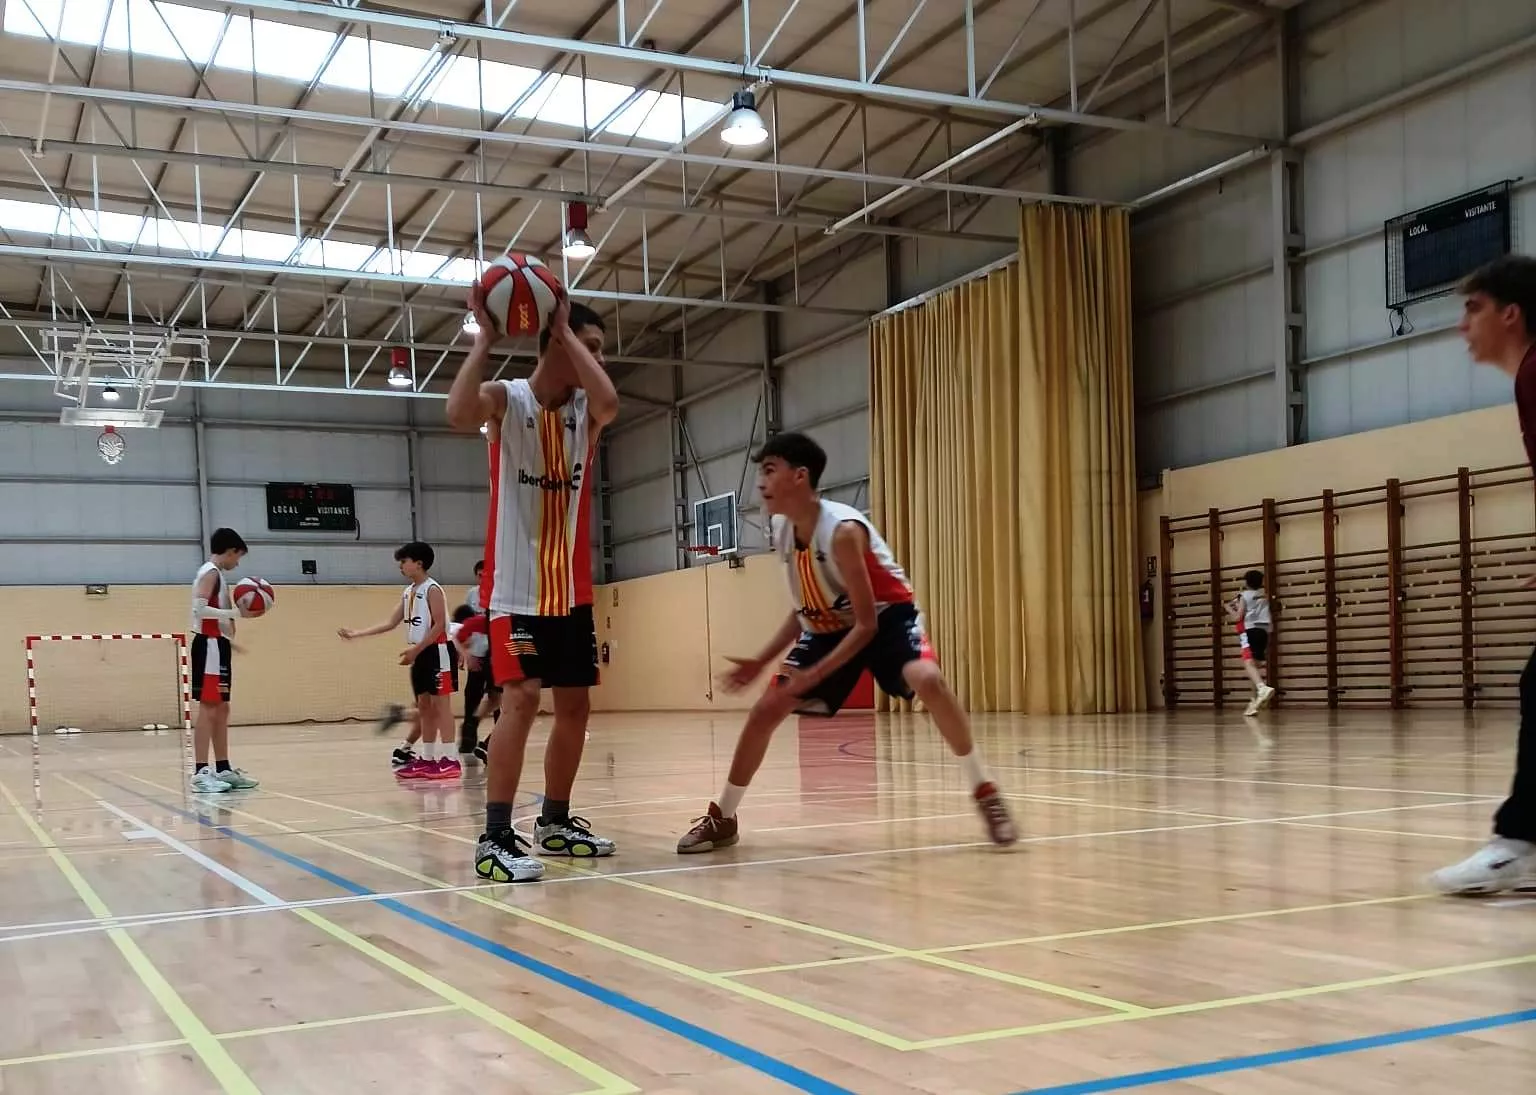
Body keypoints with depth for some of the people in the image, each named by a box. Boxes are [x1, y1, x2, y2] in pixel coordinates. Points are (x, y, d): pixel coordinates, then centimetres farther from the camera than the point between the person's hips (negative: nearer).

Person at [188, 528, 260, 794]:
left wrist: (229, 640, 25)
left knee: (221, 709, 12)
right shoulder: (211, 573, -9)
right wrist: (234, 612, -24)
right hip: (210, 645, -11)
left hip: (217, 645, 11)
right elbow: (199, 609, -23)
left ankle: (223, 770, 17)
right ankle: (201, 773, -15)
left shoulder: (215, 574, 20)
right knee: (209, 708, -13)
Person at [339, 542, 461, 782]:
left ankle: (450, 761, -10)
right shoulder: (408, 593, 14)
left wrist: (416, 648, -22)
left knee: (441, 704, -9)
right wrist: (356, 634, 7)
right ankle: (427, 759, 14)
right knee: (424, 706, 9)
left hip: (437, 651, -9)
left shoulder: (432, 589, -11)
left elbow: (439, 625, -18)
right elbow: (390, 623, 14)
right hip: (421, 654, 9)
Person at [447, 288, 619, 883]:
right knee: (521, 700, -16)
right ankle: (495, 839, -12)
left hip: (572, 589, 6)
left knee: (575, 706, 12)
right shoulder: (506, 398, -6)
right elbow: (459, 414, -30)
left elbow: (610, 402, -21)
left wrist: (566, 329, -15)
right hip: (516, 588, -6)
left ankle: (555, 821, 28)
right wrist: (485, 336, -25)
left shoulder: (585, 409, 4)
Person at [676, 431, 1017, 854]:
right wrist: (761, 662, 2)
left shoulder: (843, 530, -30)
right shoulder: (780, 531, -8)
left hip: (887, 617, -7)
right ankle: (721, 818, 15)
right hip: (829, 626, 7)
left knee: (926, 680, -36)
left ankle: (985, 792, -19)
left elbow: (867, 623, -27)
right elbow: (804, 610, 7)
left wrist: (814, 675, -31)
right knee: (765, 710, -1)